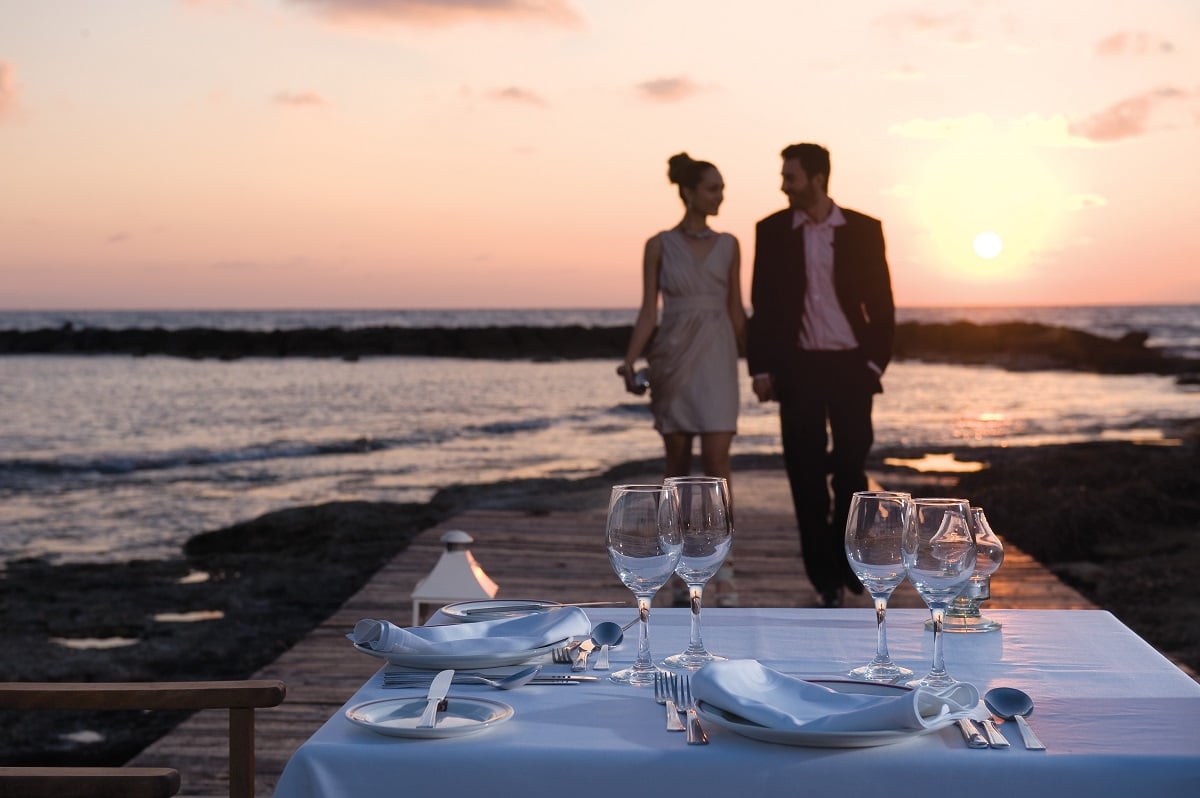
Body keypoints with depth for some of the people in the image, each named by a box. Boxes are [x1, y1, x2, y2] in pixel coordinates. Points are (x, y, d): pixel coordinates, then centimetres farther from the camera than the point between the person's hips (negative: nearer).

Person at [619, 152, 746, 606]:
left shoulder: (728, 245, 7)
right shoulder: (660, 245, 2)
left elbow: (736, 310, 11)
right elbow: (648, 311, 1)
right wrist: (630, 362, -10)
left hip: (717, 357, 0)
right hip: (673, 358, 0)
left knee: (716, 458, -11)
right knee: (678, 461, 6)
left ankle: (723, 572, -12)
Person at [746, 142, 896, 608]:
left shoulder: (863, 230, 1)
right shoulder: (772, 231, 3)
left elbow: (881, 303, 4)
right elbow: (762, 304, 4)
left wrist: (876, 361, -4)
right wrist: (760, 368, -2)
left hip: (850, 365, 0)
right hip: (796, 367, 1)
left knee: (851, 466, -1)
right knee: (806, 476, 1)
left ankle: (844, 558, 23)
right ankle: (827, 580, 10)